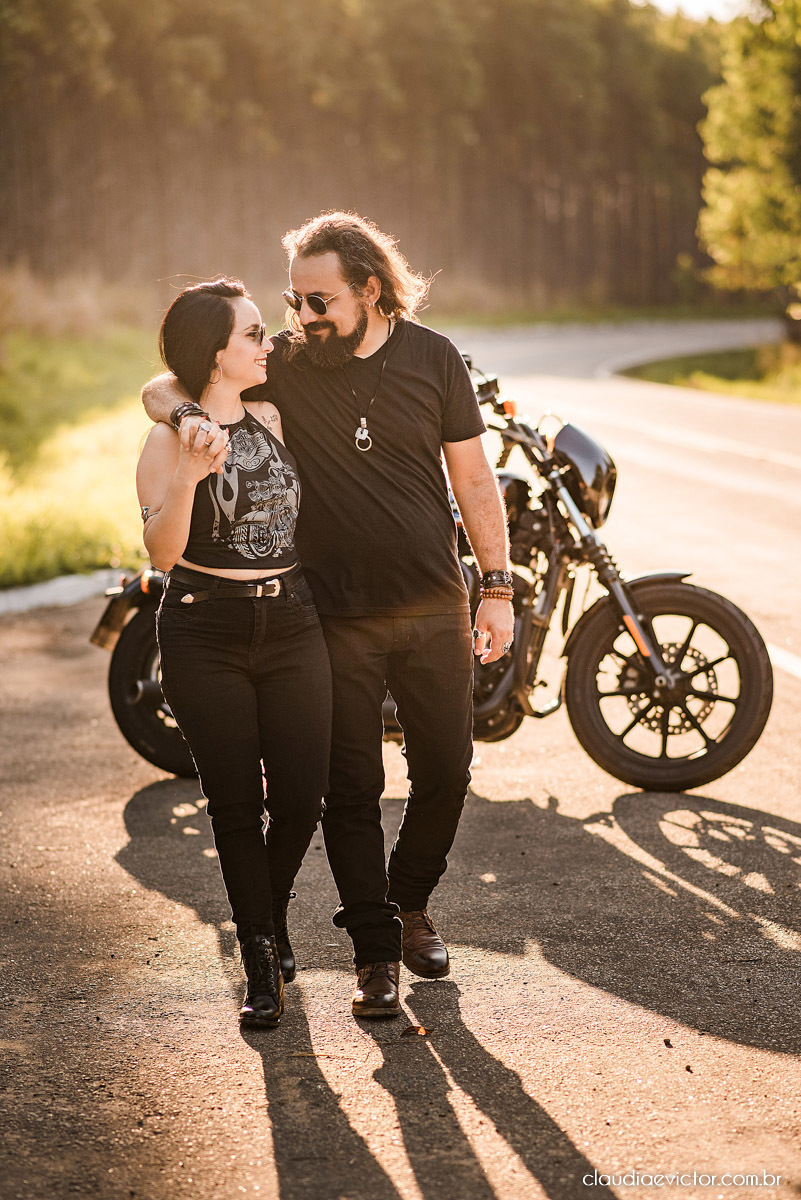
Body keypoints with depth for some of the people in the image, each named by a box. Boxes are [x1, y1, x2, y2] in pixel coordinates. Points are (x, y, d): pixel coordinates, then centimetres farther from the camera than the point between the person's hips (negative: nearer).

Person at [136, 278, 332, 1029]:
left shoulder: (273, 419, 10)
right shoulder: (170, 439, -6)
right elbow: (162, 552, -17)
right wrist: (188, 477, -30)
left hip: (292, 625, 4)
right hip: (206, 635, -4)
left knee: (301, 797, 1)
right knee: (235, 804, -1)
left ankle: (271, 917, 29)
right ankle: (260, 963, 12)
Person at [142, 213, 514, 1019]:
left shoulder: (433, 358, -2)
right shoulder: (284, 363, -5)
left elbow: (473, 478, 4)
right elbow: (159, 388, -5)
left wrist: (497, 588, 2)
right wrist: (187, 416, -29)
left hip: (433, 609, 1)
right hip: (336, 618, -1)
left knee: (445, 771, 9)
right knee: (352, 787, 3)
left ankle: (411, 904, 34)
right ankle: (375, 950, 16)